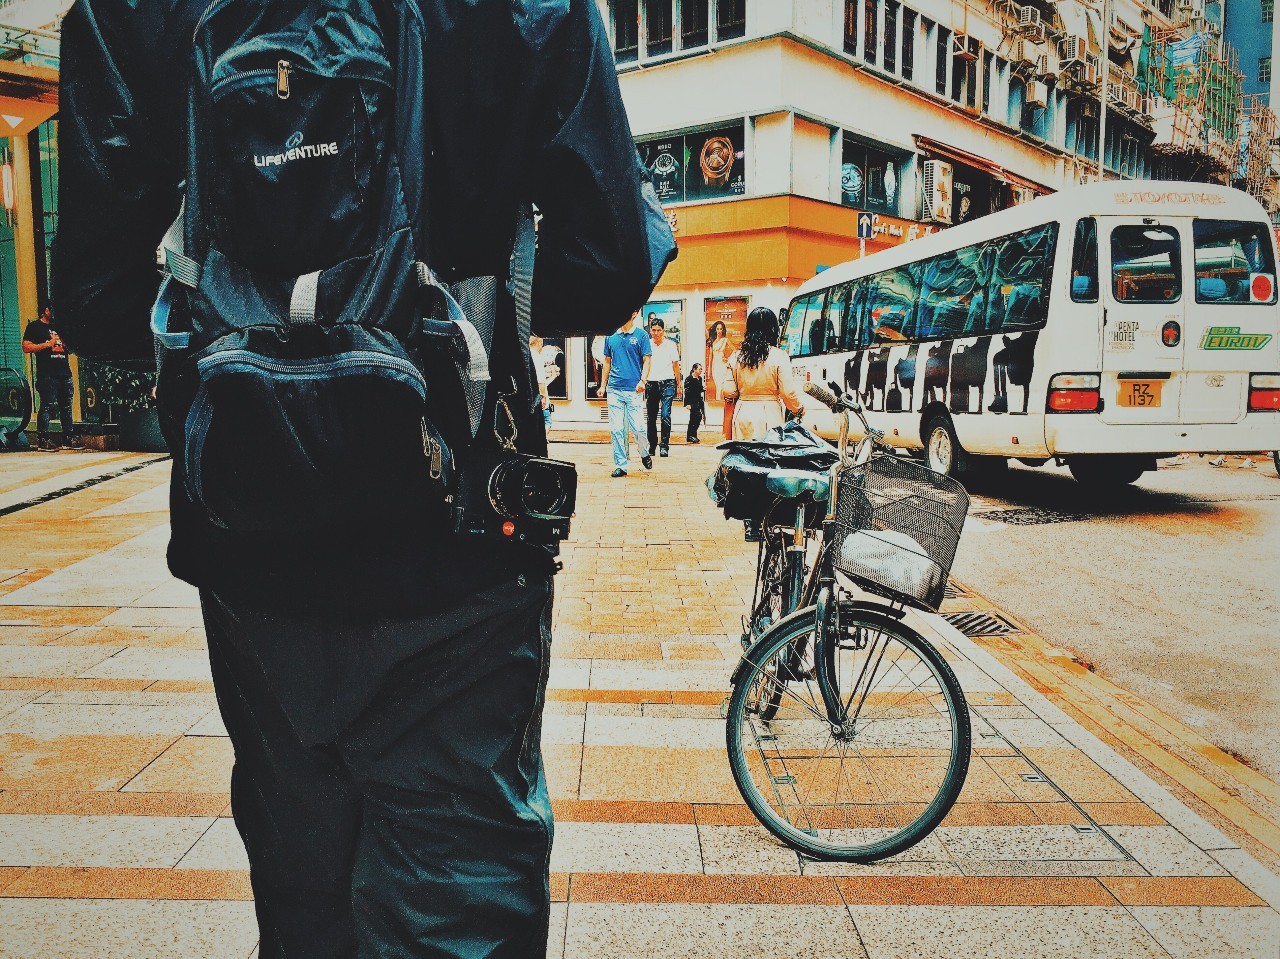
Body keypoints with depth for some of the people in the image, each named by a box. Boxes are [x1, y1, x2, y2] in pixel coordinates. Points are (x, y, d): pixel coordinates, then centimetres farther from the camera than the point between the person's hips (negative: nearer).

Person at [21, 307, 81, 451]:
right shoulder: (34, 326, 3)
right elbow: (26, 347, -7)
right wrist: (48, 344, -12)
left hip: (64, 373, 7)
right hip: (47, 375, -7)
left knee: (66, 407, 8)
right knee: (48, 406, -8)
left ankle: (70, 437, 12)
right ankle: (43, 439, -5)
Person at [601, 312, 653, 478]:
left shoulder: (641, 335, 1)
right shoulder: (611, 337, 12)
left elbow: (647, 360, -2)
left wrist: (643, 380, -16)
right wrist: (603, 385, 13)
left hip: (633, 389, -4)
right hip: (614, 389, 4)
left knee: (637, 427, -3)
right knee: (616, 429, 2)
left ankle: (645, 454, 25)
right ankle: (621, 464, 10)